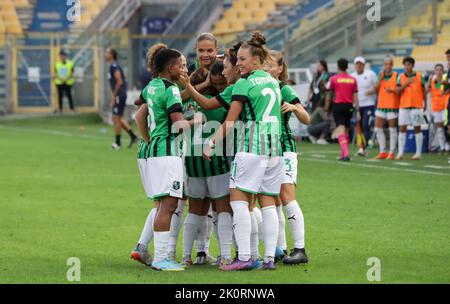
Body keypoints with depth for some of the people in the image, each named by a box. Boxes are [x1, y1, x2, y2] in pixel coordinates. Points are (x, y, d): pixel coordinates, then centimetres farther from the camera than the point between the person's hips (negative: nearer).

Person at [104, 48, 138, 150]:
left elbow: (119, 82, -22)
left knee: (116, 118, -3)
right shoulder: (114, 66, 16)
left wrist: (114, 97, -19)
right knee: (118, 118, 14)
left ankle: (118, 143, 3)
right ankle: (133, 136, 11)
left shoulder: (114, 66, -15)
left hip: (119, 95, -10)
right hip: (121, 95, 10)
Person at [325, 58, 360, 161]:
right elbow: (355, 96, 3)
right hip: (349, 106, 4)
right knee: (346, 131, 16)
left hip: (338, 106, -4)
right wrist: (357, 111, 4)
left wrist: (326, 109, 13)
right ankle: (343, 155, 23)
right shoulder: (353, 79, 5)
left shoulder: (333, 79, -2)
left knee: (341, 131, -9)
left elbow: (329, 96, 3)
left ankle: (346, 154, -25)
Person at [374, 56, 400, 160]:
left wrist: (392, 90, -24)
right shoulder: (380, 75, 11)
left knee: (392, 130, -1)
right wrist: (380, 78, -8)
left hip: (393, 106, -5)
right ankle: (382, 152, 13)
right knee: (378, 129, 5)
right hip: (381, 105, 5)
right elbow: (375, 89, 3)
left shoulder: (396, 76, -3)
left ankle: (391, 153, 3)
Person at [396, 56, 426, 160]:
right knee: (402, 129, -1)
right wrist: (406, 83, -15)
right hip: (403, 106, 2)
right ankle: (400, 153, 1)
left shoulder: (419, 76, 1)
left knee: (417, 129, 3)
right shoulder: (401, 77, 5)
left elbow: (423, 90, 8)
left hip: (416, 106, -2)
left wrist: (425, 103, 8)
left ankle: (418, 153, 8)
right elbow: (398, 91, -2)